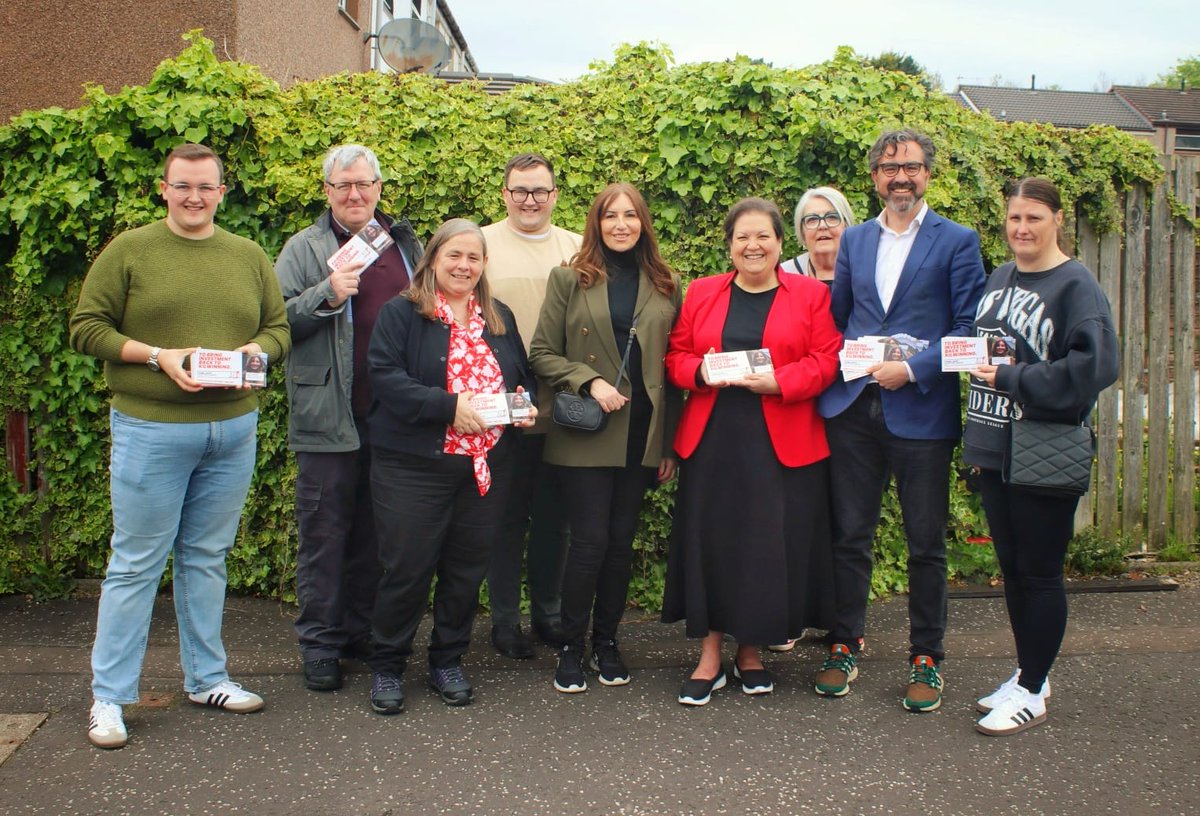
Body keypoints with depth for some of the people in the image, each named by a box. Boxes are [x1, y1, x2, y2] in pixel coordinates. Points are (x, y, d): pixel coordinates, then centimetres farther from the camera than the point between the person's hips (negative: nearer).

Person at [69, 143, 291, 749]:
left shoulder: (248, 256, 12)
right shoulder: (129, 251, -1)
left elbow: (279, 327, 13)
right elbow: (85, 328, -3)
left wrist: (256, 351, -8)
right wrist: (156, 355, -15)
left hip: (234, 427, 4)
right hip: (150, 430, -4)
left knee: (207, 558, 14)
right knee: (136, 563, 1)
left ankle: (206, 678, 26)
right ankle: (109, 696, 12)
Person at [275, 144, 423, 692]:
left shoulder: (405, 245, 13)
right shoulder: (305, 248, 1)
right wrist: (327, 295, -19)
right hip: (329, 417, -4)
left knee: (376, 531, 13)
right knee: (325, 531, 2)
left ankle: (364, 631, 26)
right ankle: (319, 643, 13)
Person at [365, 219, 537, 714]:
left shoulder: (500, 318, 15)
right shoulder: (401, 314, -3)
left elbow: (525, 373, 21)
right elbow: (385, 376, -14)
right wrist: (449, 406, -21)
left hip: (488, 465, 5)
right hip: (413, 464, -5)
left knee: (468, 567, 10)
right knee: (407, 567, 0)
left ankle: (448, 660, 27)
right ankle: (387, 665, 18)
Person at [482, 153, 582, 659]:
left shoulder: (577, 249, 9)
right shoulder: (482, 244, 0)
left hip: (563, 410, 3)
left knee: (554, 518, 13)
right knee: (507, 518, 7)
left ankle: (547, 613, 28)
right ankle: (505, 620, 20)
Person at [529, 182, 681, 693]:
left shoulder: (665, 286, 8)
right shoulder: (569, 280, 2)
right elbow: (541, 354, 0)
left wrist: (671, 441, 5)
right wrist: (590, 382, -16)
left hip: (642, 435, 3)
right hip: (585, 436, -2)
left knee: (622, 541, 8)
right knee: (590, 540, -4)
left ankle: (606, 642, 23)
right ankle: (570, 647, 13)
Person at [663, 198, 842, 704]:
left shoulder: (811, 295, 5)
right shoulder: (701, 293, 12)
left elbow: (825, 362, -2)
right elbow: (676, 356, 10)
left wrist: (777, 381, -17)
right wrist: (701, 372, -10)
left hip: (782, 446, -1)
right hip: (712, 441, 2)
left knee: (772, 546, 1)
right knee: (710, 542, 1)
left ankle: (751, 651, 19)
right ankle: (710, 657, 14)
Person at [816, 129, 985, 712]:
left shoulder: (957, 242, 1)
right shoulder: (854, 241, 13)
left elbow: (968, 328, -4)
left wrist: (912, 369, -14)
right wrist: (844, 364, 3)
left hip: (922, 411, -3)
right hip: (853, 408, 3)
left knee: (926, 544, 6)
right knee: (849, 535, 8)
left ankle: (926, 659, 19)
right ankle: (844, 647, 21)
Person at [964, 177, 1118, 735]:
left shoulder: (1076, 286, -10)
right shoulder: (998, 279, 11)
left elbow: (1096, 364, -21)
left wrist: (1011, 379, -18)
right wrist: (975, 437, 11)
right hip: (992, 450, 7)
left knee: (1039, 574, 3)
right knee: (1012, 569, 15)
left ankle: (1032, 694, 15)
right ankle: (1028, 675, 30)